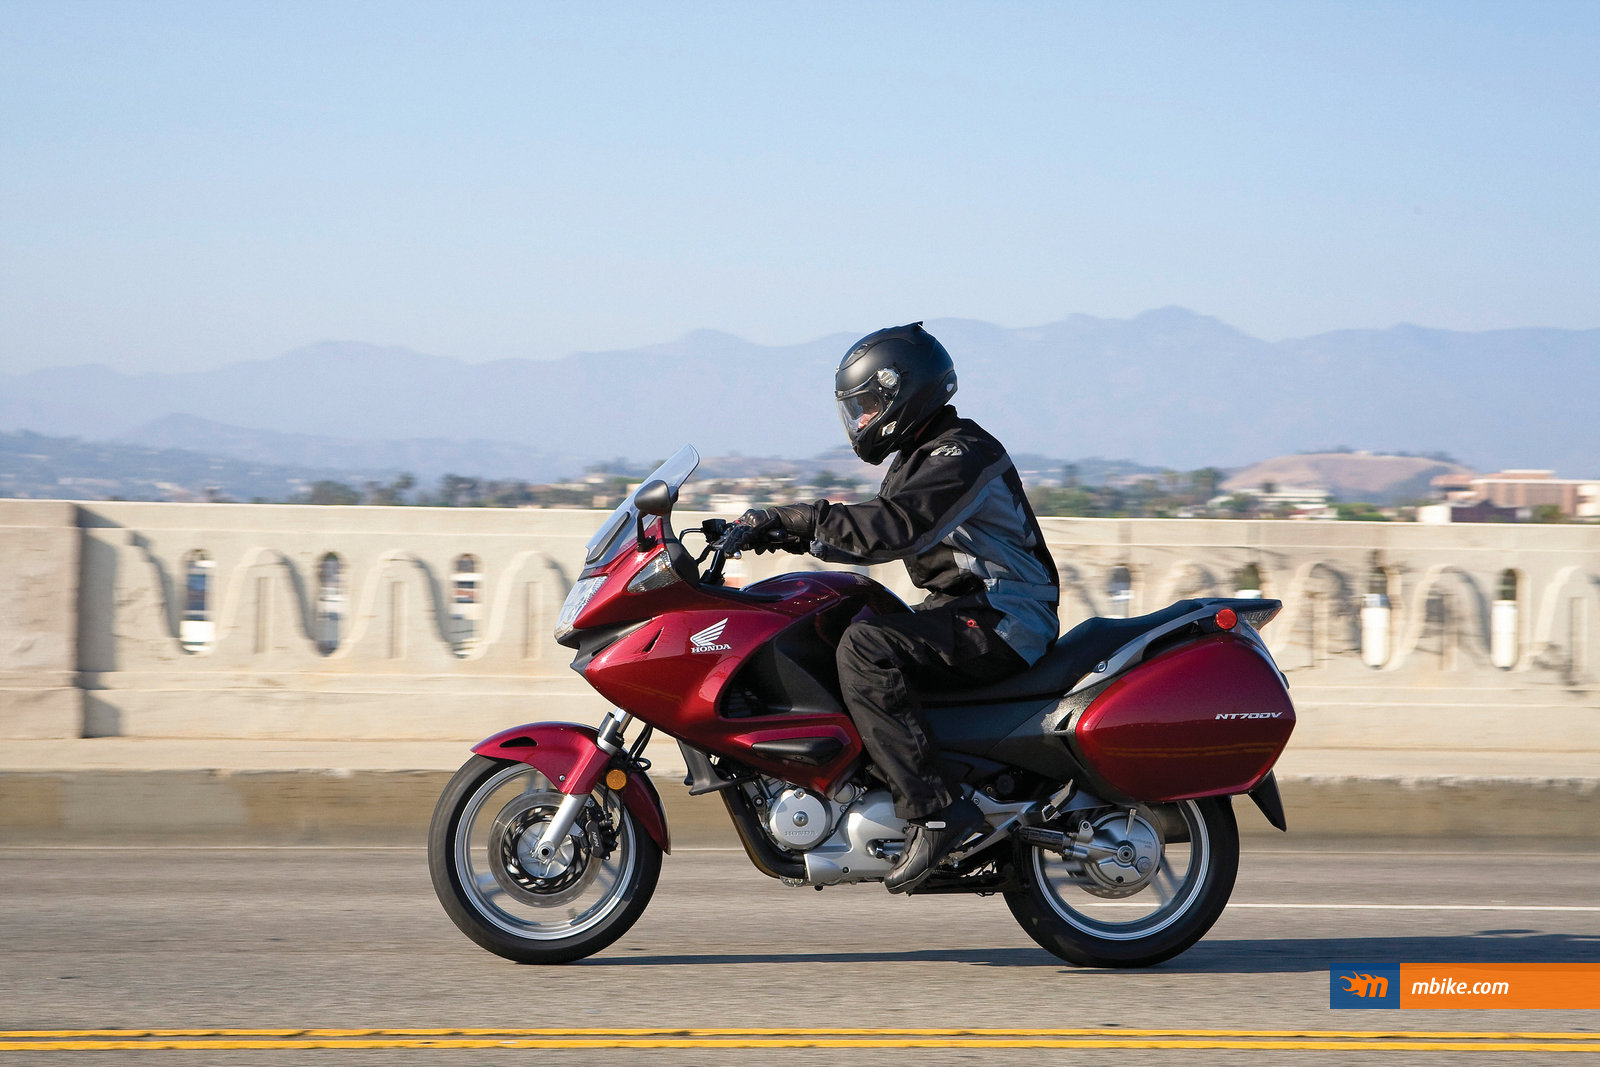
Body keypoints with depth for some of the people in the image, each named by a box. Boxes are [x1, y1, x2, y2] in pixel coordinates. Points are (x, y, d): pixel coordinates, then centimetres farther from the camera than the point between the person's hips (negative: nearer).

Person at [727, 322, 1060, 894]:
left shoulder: (962, 455, -14)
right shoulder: (921, 458, 19)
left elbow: (891, 528, -28)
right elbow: (871, 534, 20)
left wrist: (791, 518, -25)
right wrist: (784, 533, 7)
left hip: (1001, 621, -11)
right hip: (965, 613, 11)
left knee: (865, 647, -29)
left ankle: (937, 810, -33)